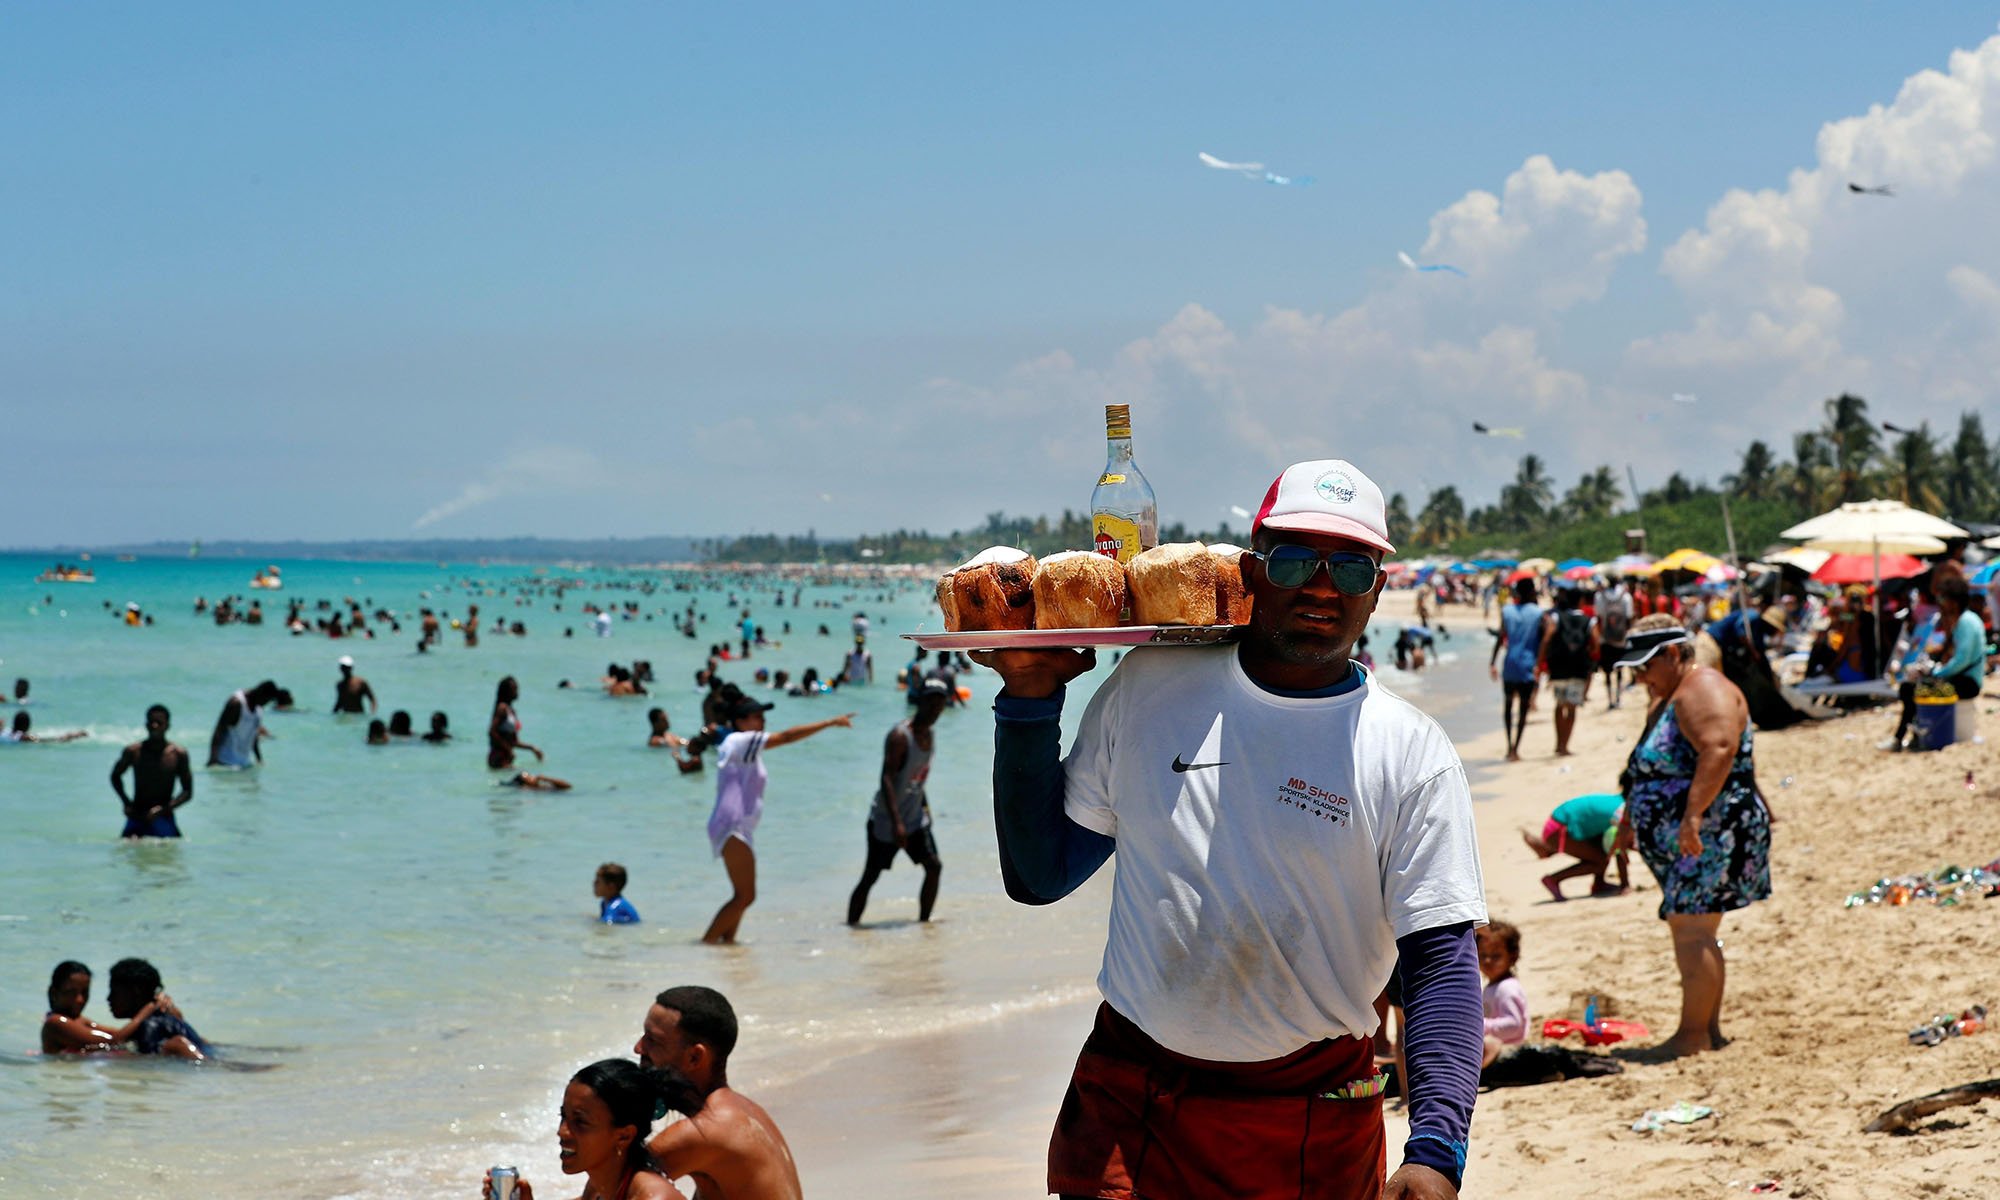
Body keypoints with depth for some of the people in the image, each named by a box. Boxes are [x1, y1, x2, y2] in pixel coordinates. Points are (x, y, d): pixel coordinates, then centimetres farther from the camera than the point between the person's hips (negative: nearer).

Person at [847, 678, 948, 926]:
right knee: (870, 877, -4)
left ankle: (924, 921, 7)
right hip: (886, 820, -8)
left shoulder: (930, 734, 6)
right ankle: (851, 925, 3)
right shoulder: (900, 736, -20)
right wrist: (896, 823, -32)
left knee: (933, 867, -1)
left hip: (915, 819, 8)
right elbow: (886, 778, -27)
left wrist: (924, 805, 15)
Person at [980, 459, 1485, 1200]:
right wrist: (1031, 698, 1)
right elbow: (1038, 876, 8)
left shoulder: (1411, 755, -4)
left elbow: (1441, 959, -10)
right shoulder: (1148, 688, 3)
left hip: (1312, 1127, -1)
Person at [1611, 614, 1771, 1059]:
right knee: (1693, 933, 11)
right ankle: (1710, 1028, 16)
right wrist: (1628, 821, 30)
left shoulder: (1702, 690, -12)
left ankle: (1692, 1034, -12)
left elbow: (1719, 751, -28)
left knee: (1692, 930, -13)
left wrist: (1693, 815, -33)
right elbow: (1646, 770, 31)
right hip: (1682, 842, 11)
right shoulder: (1666, 701, 21)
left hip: (1710, 835, -11)